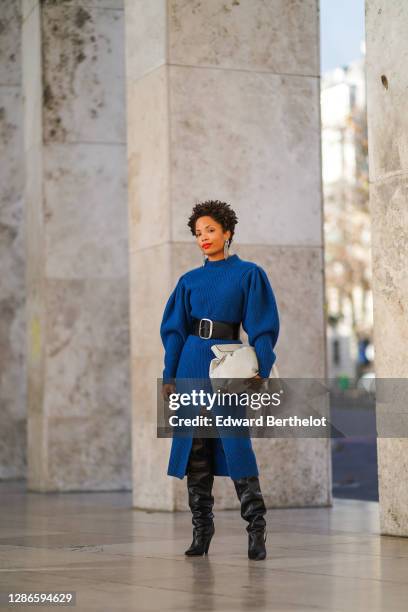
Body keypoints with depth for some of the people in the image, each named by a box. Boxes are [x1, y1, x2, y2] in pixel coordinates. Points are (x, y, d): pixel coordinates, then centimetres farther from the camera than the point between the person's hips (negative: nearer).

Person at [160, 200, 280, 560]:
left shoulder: (249, 274, 3)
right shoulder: (189, 281, 12)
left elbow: (263, 326, -2)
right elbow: (174, 330, 11)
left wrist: (261, 370, -13)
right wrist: (170, 376, 2)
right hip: (192, 364, 4)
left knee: (236, 443, -11)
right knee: (194, 446, 2)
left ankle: (256, 531, -7)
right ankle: (201, 531, 8)